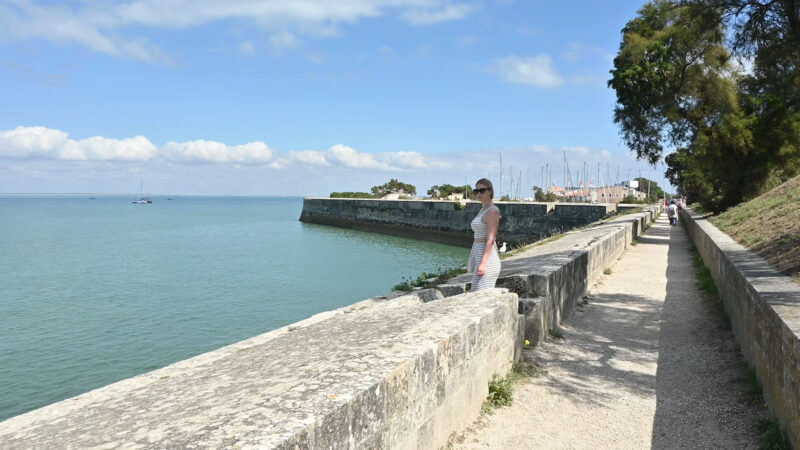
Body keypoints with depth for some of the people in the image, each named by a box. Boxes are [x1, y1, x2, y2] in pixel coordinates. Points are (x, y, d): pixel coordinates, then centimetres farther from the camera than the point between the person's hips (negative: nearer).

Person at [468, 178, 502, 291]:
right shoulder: (483, 210, 17)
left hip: (487, 256, -10)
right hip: (478, 255, 10)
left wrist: (483, 263, -25)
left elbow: (490, 239, -19)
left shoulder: (492, 211, -12)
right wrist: (471, 260, 21)